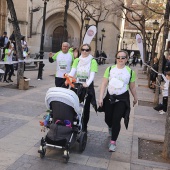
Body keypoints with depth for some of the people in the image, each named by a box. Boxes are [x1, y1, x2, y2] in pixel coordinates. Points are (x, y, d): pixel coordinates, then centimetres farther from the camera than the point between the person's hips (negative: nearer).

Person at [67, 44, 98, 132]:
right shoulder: (77, 60, 7)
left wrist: (87, 83, -34)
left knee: (86, 107, 6)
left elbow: (92, 74, -17)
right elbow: (72, 71, -5)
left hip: (88, 87, -3)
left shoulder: (92, 61, -5)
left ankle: (84, 127, 17)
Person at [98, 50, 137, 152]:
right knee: (108, 119, 11)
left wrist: (135, 98, 17)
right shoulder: (110, 69, -2)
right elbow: (104, 84, -3)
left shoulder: (130, 71, -3)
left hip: (122, 99, -2)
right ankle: (111, 128, 48)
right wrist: (101, 97, -7)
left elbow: (132, 87, 8)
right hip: (110, 97, 2)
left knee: (116, 120, -7)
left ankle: (113, 142, 9)